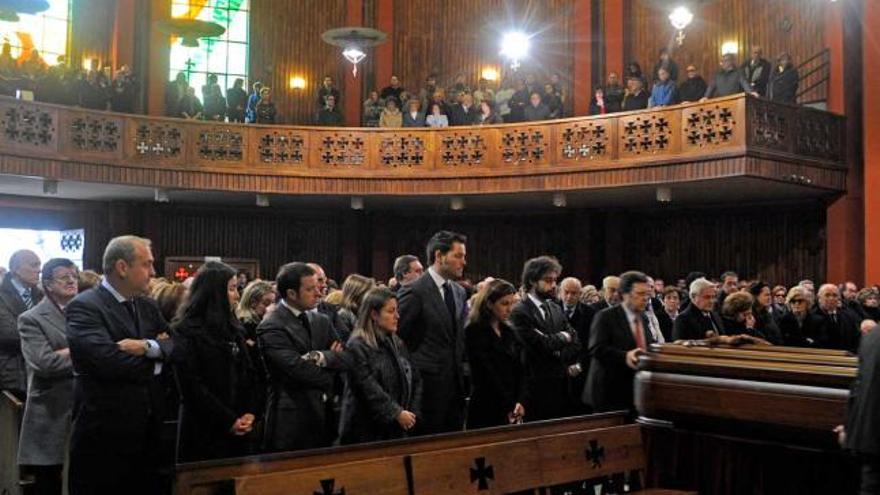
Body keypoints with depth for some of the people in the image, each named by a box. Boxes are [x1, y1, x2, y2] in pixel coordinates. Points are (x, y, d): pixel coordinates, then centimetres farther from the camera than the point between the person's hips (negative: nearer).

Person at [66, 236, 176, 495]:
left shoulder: (148, 306, 11)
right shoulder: (84, 307, -13)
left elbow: (178, 347, 4)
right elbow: (110, 361, -25)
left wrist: (149, 347, -17)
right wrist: (156, 355, -8)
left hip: (148, 432, 7)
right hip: (104, 436, -7)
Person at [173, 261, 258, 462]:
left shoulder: (232, 327, 13)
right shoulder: (186, 331, -8)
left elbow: (248, 372, 12)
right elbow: (192, 385, -13)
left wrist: (250, 412, -3)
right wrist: (228, 420, -14)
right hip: (204, 431, -6)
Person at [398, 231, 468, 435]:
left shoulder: (459, 292, 12)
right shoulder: (414, 291, -12)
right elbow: (397, 335, -10)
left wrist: (461, 367, 11)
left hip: (456, 383, 7)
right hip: (429, 385, -7)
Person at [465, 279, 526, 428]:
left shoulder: (508, 332, 13)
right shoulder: (475, 331, -7)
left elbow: (519, 370, 10)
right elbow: (486, 373, -12)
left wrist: (520, 402, -4)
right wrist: (509, 407, -11)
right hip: (486, 410, -6)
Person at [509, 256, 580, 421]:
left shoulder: (556, 309, 15)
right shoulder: (519, 312, -10)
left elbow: (574, 343, 12)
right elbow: (542, 345, -19)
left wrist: (563, 358, -6)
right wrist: (562, 337, -2)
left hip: (561, 385, 7)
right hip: (537, 389, -7)